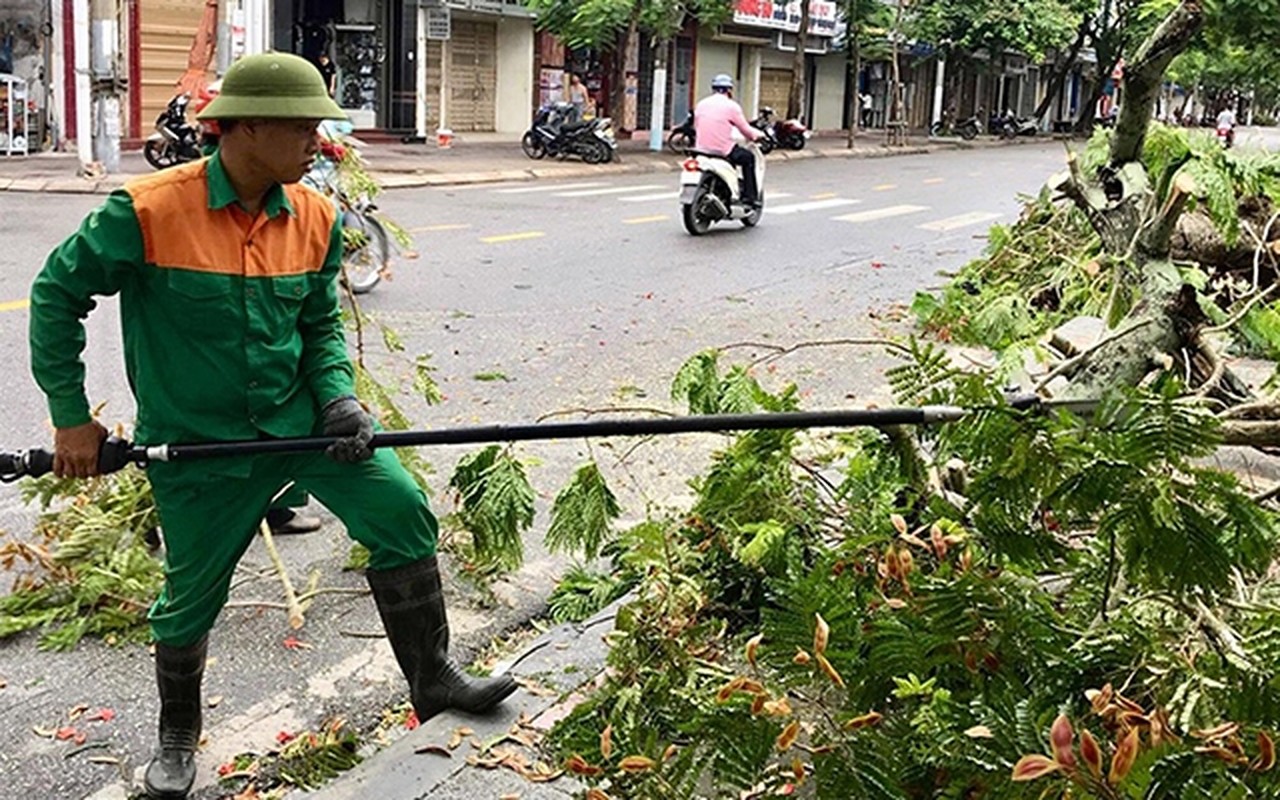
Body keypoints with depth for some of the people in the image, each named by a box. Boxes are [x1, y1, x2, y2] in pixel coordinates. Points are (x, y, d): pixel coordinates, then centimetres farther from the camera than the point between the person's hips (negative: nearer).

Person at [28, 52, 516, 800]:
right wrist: (72, 417, -7)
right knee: (191, 597, 9)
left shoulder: (316, 218, -4)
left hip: (298, 418, 4)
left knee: (404, 513, -10)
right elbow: (57, 294, -7)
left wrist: (339, 399, -10)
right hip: (197, 443, -3)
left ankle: (433, 680, 7)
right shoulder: (148, 211, -19)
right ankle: (178, 736, 37)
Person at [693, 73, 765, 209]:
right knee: (749, 158, 18)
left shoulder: (701, 104, 8)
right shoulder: (731, 106, -6)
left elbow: (696, 128, 14)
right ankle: (749, 198, 13)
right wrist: (758, 135, 19)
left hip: (702, 150, 6)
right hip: (723, 150, -6)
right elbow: (746, 130, 0)